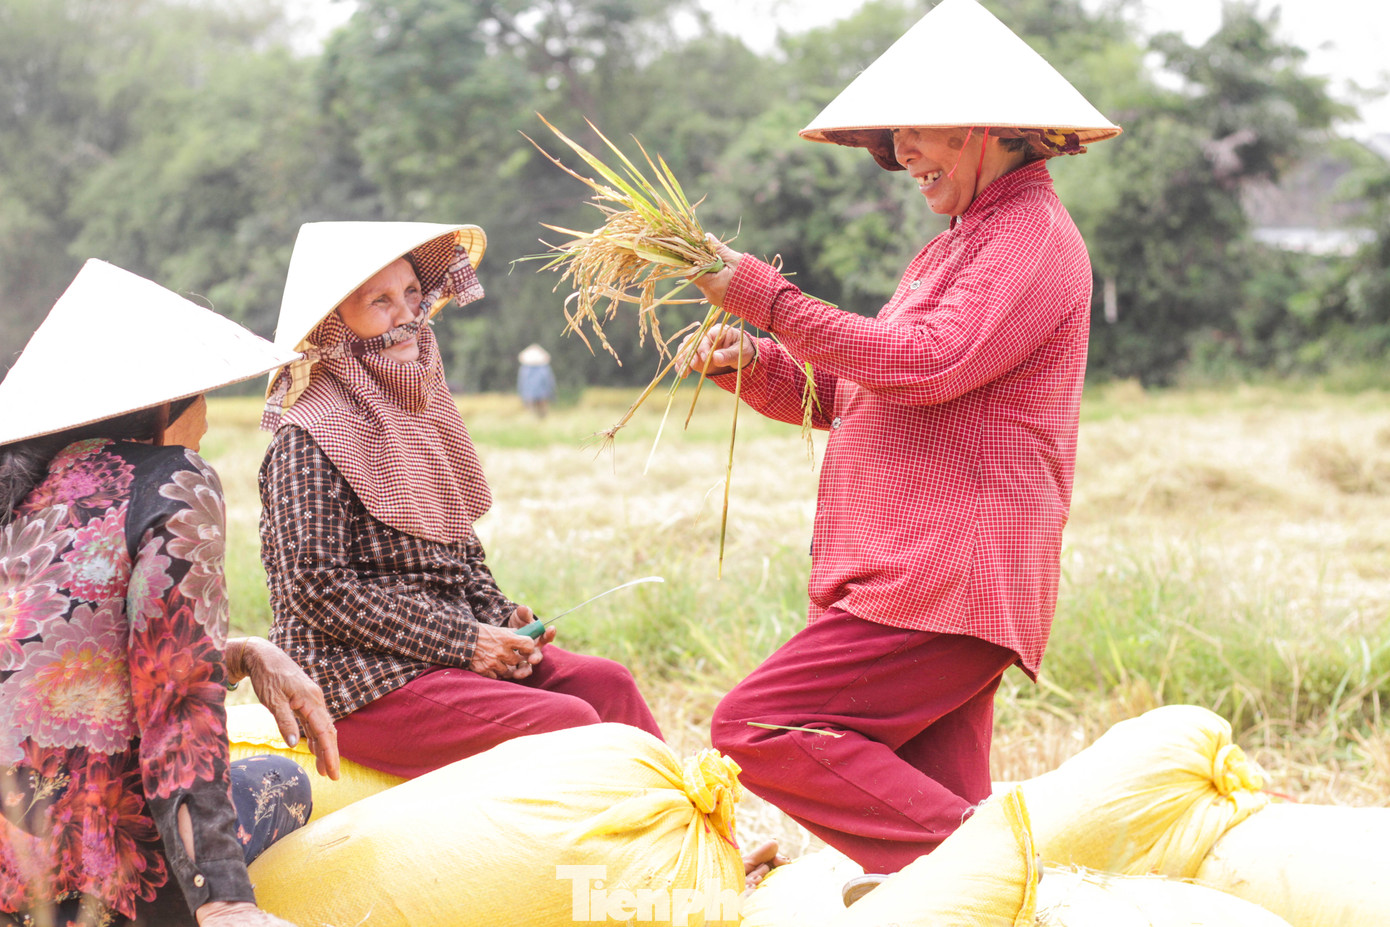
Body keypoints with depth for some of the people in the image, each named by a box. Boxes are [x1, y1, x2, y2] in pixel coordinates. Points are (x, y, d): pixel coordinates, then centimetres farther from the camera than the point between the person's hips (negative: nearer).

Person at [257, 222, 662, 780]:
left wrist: (499, 617, 2)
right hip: (358, 681, -9)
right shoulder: (308, 437, -14)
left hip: (450, 647, 9)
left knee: (606, 683, -5)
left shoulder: (419, 406, 14)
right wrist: (462, 641, -18)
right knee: (565, 722, -21)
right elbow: (316, 588, -19)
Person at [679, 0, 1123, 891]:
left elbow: (924, 362, -20)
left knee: (758, 728, -16)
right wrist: (753, 363, 6)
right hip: (930, 577, 10)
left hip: (952, 578, -10)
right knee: (935, 800, 6)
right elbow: (852, 396, 24)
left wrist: (771, 299, -15)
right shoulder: (955, 248, 25)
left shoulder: (1034, 234, -6)